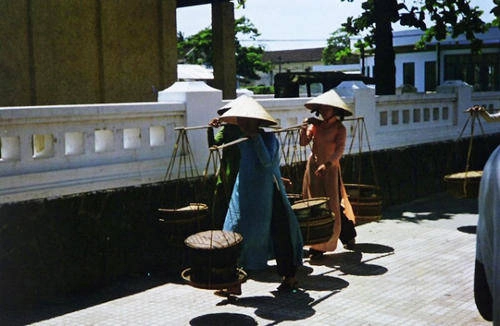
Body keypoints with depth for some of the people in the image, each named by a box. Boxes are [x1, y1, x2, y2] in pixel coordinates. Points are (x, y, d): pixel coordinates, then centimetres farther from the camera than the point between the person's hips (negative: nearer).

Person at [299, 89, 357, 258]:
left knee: (330, 205, -1)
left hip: (330, 168, -4)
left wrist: (327, 164, -30)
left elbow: (339, 150, -16)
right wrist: (304, 128, -18)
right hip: (313, 167, 4)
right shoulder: (315, 124, 3)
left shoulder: (339, 128, -6)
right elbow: (303, 143, -1)